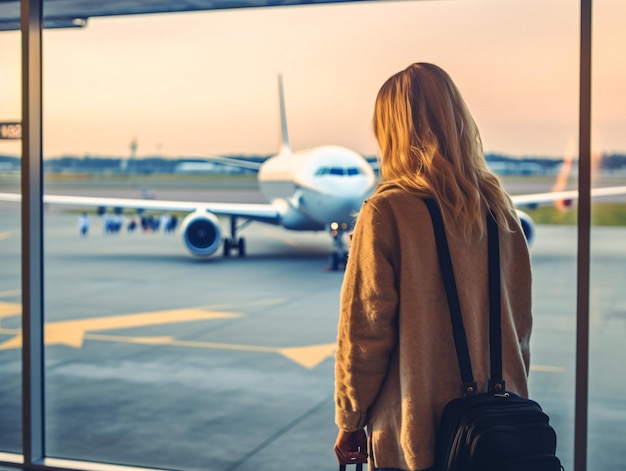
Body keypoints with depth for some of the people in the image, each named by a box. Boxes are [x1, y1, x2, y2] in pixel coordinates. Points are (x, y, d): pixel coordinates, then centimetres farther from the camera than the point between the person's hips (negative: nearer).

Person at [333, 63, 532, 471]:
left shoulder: (387, 212, -16)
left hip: (412, 438, -4)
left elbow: (364, 333, -13)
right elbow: (520, 320, 6)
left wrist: (350, 423, 0)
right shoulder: (497, 206, -1)